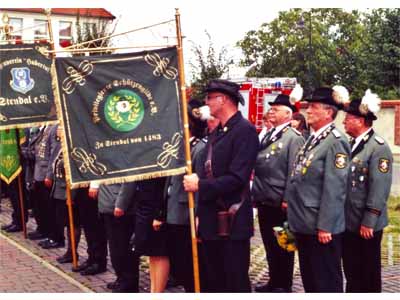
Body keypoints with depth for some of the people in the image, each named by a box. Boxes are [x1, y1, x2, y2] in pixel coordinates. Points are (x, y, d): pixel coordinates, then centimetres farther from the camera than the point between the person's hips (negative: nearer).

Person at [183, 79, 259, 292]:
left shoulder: (245, 130, -13)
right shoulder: (217, 132, 15)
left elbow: (237, 178, -21)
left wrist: (199, 185, -15)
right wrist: (201, 215, 15)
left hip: (232, 222, -9)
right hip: (211, 221, 9)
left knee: (235, 284, 0)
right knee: (213, 283, 16)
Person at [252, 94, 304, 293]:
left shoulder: (294, 138, -11)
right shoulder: (267, 136, 14)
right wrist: (255, 195, 15)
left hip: (280, 204, -8)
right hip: (264, 202, 8)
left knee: (282, 246, 4)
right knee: (269, 244, 15)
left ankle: (284, 285, 15)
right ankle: (274, 281, 26)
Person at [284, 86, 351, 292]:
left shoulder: (336, 142, -15)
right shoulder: (312, 139, 14)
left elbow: (334, 188, -20)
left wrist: (325, 226, -21)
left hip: (321, 227, -9)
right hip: (303, 224, 9)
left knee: (326, 283, 2)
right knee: (309, 279, 19)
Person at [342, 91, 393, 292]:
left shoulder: (379, 148, -15)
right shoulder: (351, 144, 12)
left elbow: (379, 188, -19)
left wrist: (369, 222, -21)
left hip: (366, 225, -8)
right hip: (348, 221, 8)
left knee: (368, 275, 5)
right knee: (351, 271, 17)